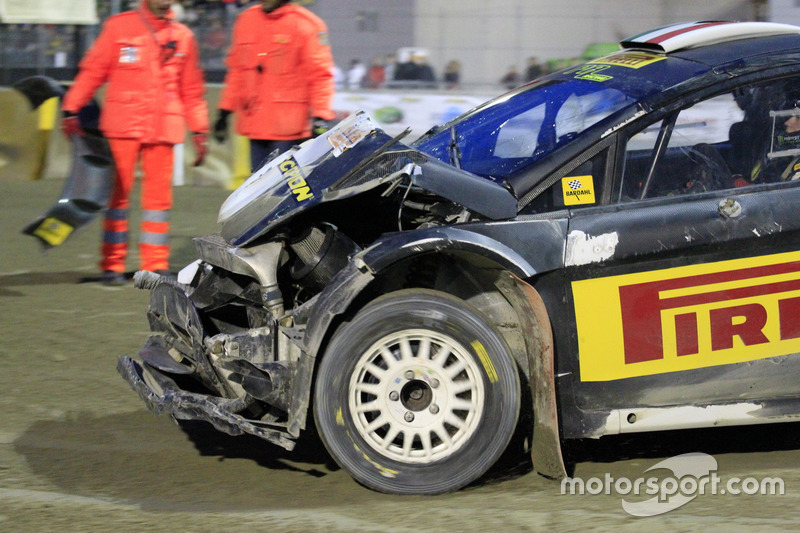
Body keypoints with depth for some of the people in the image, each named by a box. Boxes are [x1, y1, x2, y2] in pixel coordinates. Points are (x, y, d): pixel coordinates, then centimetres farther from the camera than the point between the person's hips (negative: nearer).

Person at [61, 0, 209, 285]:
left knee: (159, 195, 0)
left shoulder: (183, 36, 13)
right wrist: (72, 109, -3)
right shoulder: (119, 27, 5)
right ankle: (112, 264, 4)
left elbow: (191, 90, 18)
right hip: (123, 127, -2)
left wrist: (199, 131, 15)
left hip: (163, 130, 2)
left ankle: (155, 265, 7)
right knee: (118, 192, -2)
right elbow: (93, 70, 4)